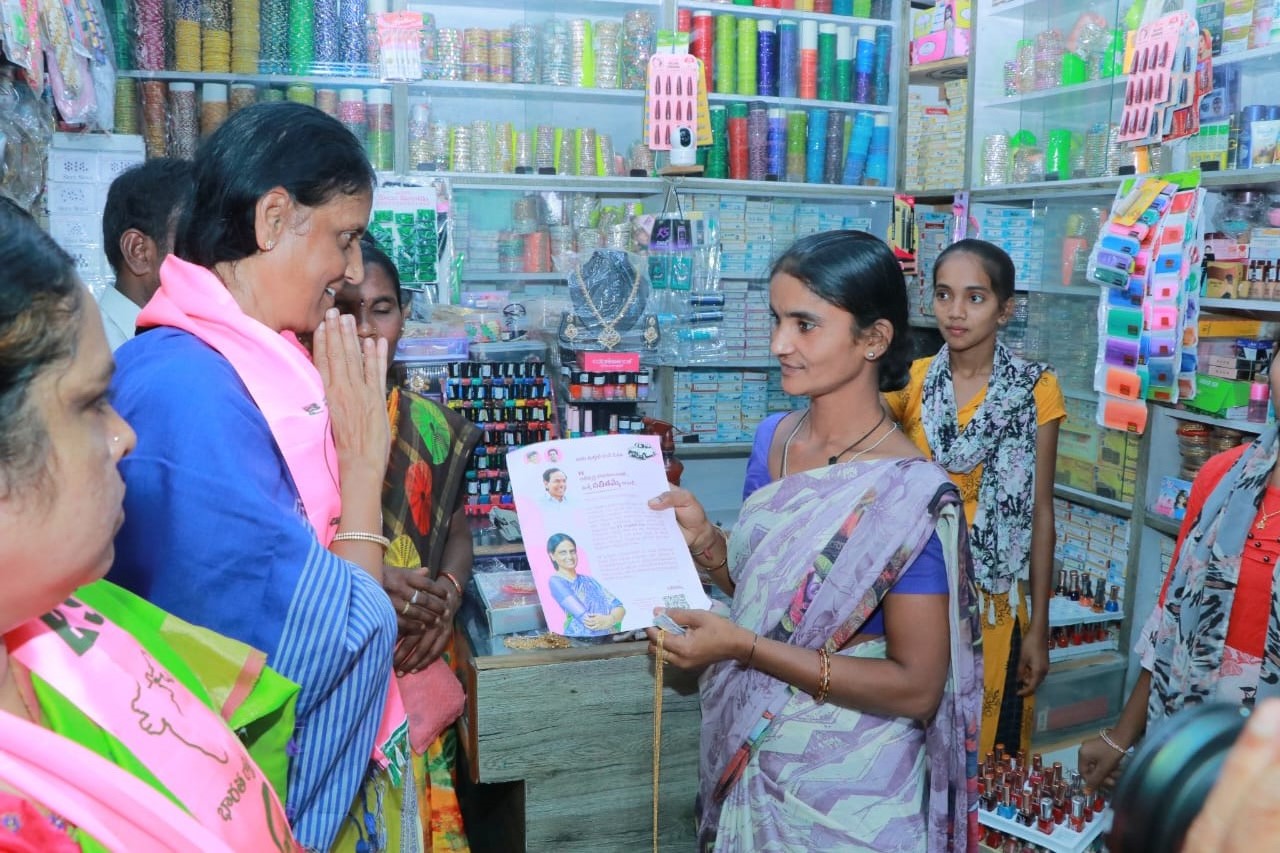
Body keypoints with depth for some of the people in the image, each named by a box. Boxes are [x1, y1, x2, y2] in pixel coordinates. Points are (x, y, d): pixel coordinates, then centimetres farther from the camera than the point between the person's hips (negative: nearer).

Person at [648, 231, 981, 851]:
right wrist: (701, 538, -12)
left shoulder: (910, 495, -23)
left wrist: (744, 648, -26)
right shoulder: (772, 439, -4)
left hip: (846, 788, -6)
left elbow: (916, 688, -20)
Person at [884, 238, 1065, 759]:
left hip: (994, 600, -2)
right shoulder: (910, 382, 0)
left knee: (990, 741, 10)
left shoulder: (1034, 390, -6)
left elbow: (1040, 512, -4)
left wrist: (1039, 629, -3)